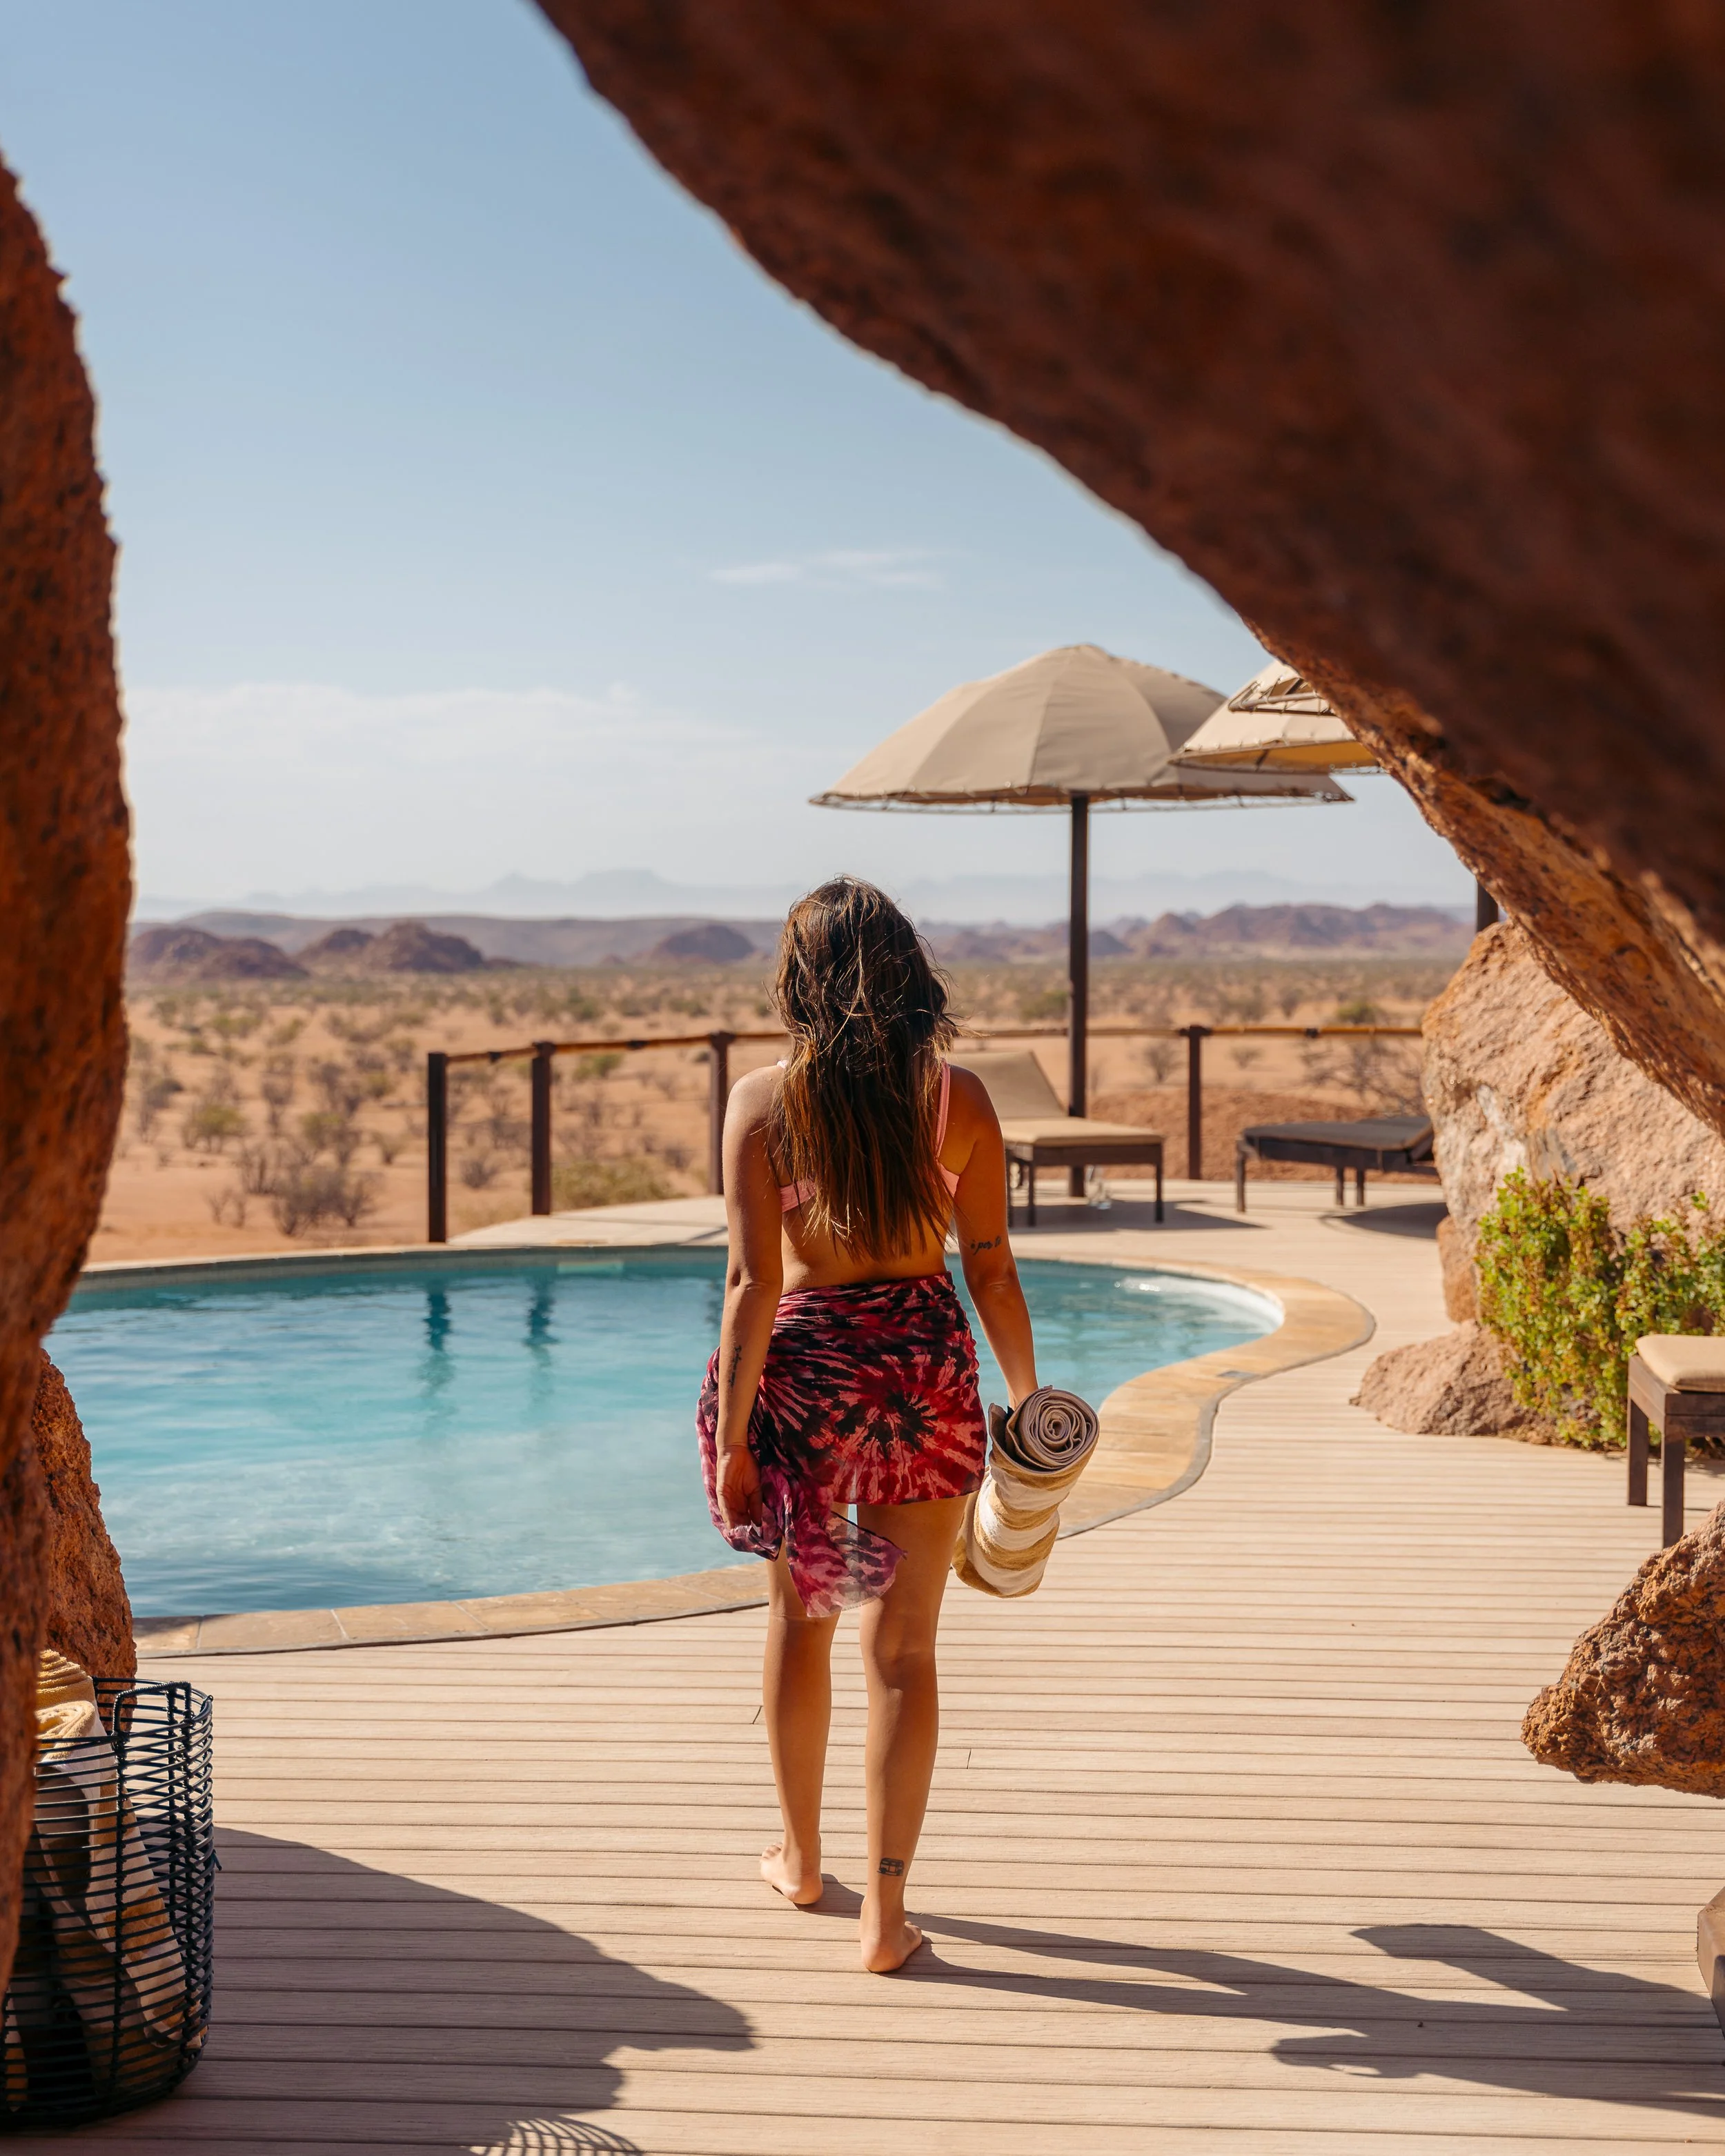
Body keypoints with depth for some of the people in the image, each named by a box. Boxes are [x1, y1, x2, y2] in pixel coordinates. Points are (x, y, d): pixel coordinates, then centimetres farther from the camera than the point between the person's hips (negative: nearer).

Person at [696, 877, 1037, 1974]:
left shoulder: (765, 1100, -9)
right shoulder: (957, 1097, -5)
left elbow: (754, 1284, -11)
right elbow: (992, 1270, -2)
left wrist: (733, 1438, -6)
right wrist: (1030, 1400, 10)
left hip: (806, 1363, 0)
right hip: (924, 1370, 0)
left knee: (801, 1615, 20)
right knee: (903, 1645, 6)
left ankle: (802, 1856, 37)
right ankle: (885, 1909, 6)